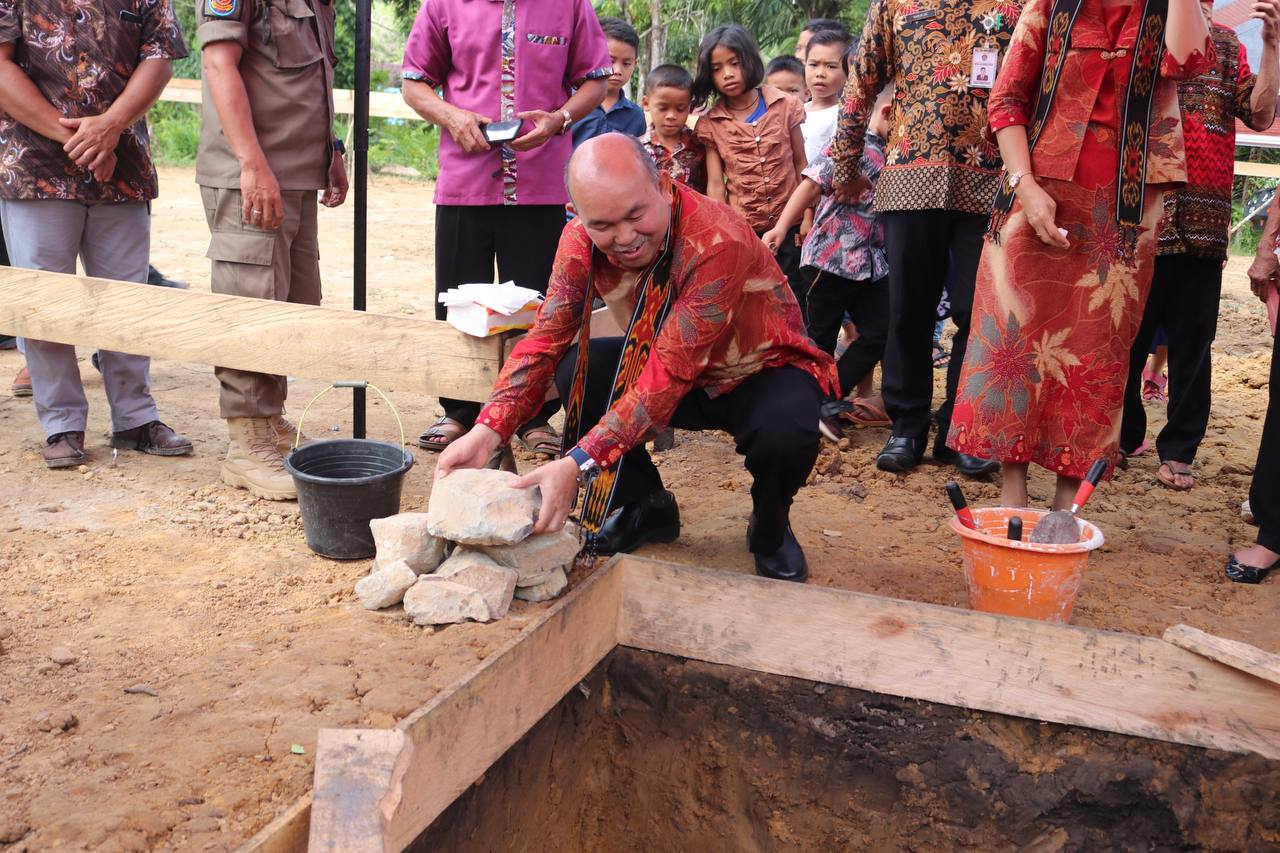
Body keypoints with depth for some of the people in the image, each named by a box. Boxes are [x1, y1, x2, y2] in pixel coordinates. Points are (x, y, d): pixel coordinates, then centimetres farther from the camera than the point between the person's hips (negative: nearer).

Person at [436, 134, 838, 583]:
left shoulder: (718, 241, -35)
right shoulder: (582, 239, -16)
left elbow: (670, 372, -39)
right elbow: (546, 337, -17)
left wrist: (579, 463, -46)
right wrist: (487, 433, -33)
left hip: (761, 370, -5)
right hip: (665, 363, 5)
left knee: (784, 434, -37)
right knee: (574, 370, -20)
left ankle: (770, 529, 0)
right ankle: (647, 506, 4)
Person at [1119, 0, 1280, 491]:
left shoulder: (1227, 43, 15)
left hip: (1204, 221, 3)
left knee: (1192, 341, 5)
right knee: (1128, 334, 4)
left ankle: (1178, 449, 13)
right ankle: (1123, 434, 19)